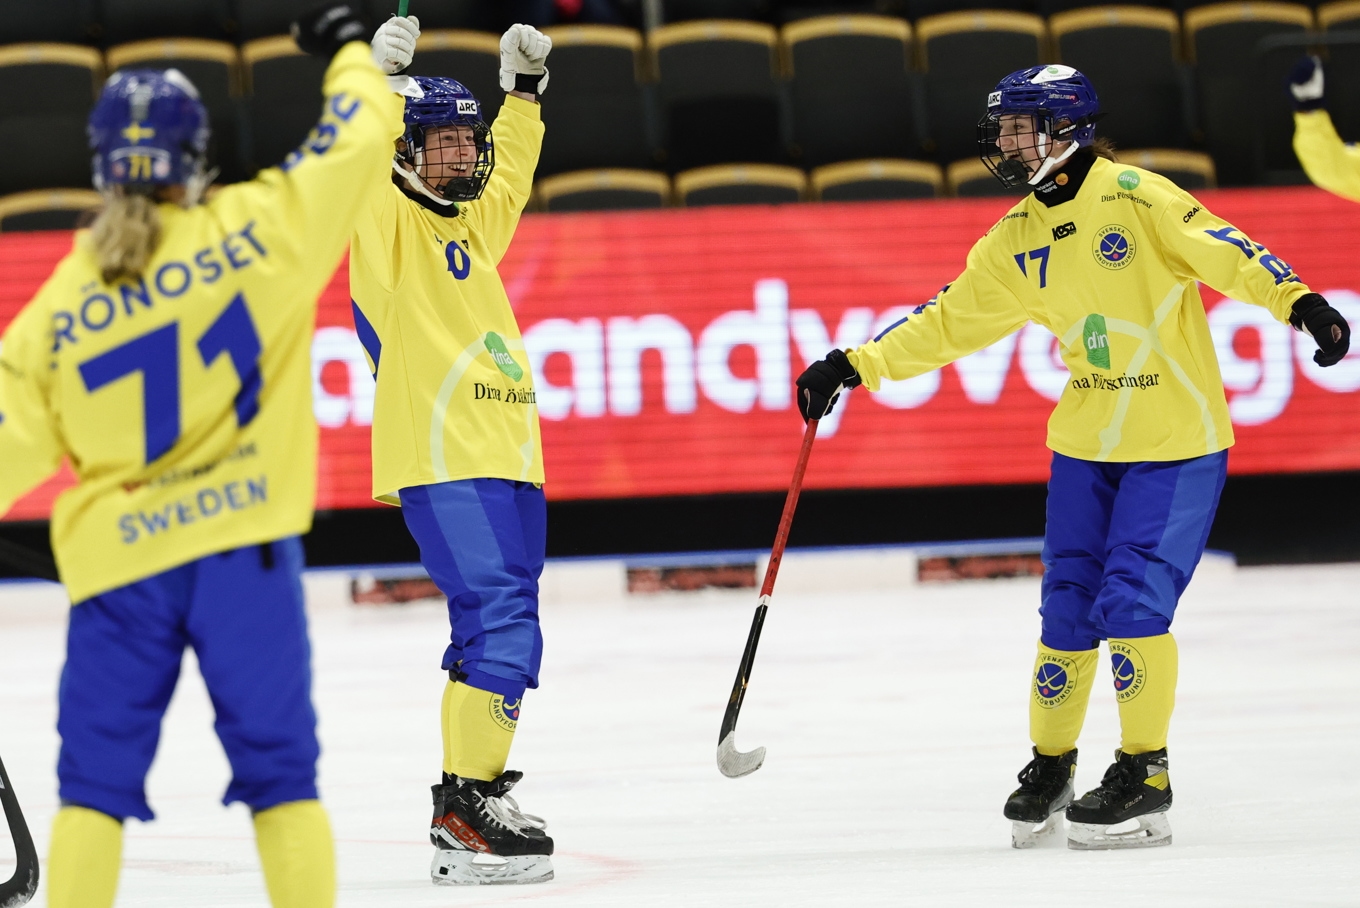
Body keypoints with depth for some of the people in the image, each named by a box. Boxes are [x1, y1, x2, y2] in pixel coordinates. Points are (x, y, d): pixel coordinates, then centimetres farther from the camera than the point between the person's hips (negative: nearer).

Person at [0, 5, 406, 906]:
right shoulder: (256, 232, -4)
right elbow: (360, 140, 5)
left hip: (117, 564, 1)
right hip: (244, 542, -1)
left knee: (97, 777, 7)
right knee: (277, 764, 6)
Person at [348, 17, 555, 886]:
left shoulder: (474, 223, 20)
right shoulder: (390, 224, -2)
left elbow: (508, 174, 39)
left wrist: (523, 89, 36)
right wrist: (381, 81, -29)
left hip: (507, 461, 9)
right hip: (440, 463, -9)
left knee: (503, 640, 9)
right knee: (500, 628, -19)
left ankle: (472, 809, 16)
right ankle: (465, 812, -19)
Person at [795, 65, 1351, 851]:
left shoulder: (1134, 197, -14)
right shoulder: (1017, 238, 6)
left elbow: (1224, 252, -21)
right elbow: (950, 321, 11)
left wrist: (1302, 303, -35)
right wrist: (854, 367, 7)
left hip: (1178, 440, -6)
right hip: (1086, 444, 6)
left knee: (1133, 600, -11)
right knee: (1070, 603, 5)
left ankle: (1145, 778, 1)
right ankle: (1050, 765, 20)